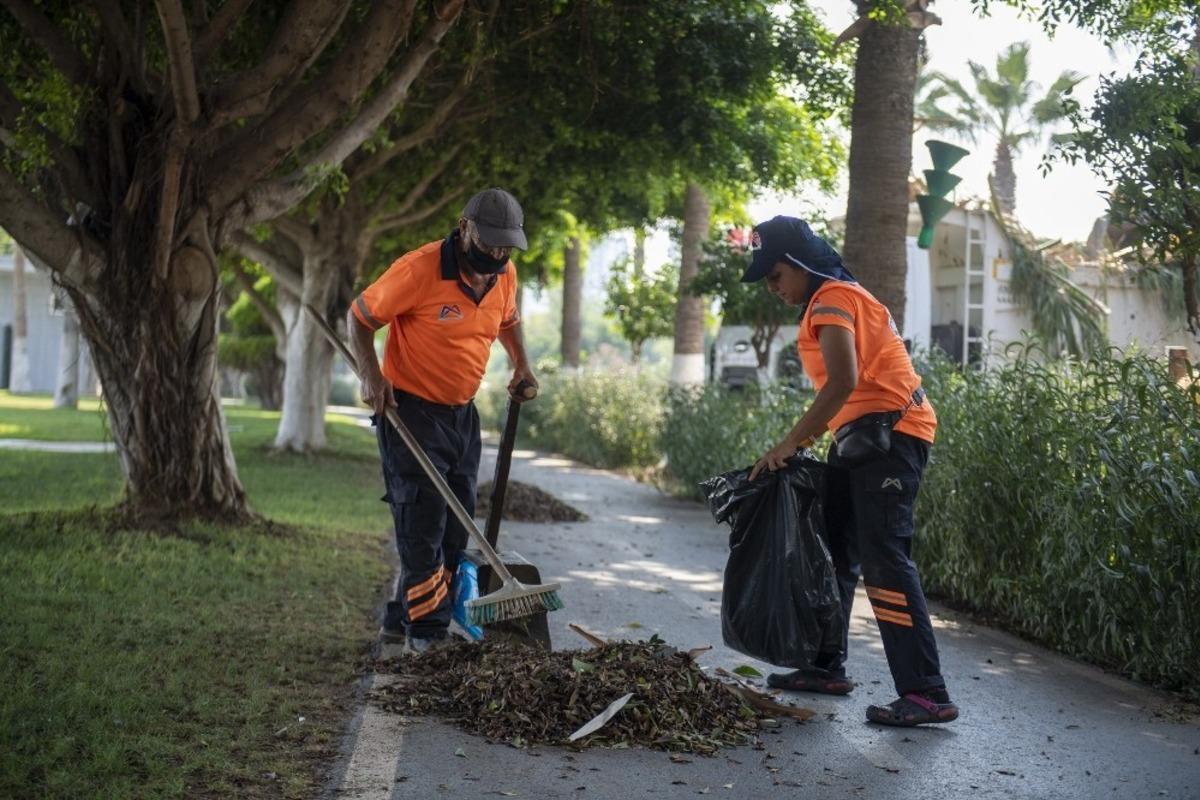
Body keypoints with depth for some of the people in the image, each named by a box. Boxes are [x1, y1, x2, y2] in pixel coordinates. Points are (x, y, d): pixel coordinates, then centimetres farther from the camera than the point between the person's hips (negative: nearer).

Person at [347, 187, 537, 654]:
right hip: (410, 410, -7)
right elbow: (359, 317, -9)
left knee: (455, 530, 9)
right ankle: (426, 636, -4)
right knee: (423, 527, -11)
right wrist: (372, 375, -21)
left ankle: (400, 629, 19)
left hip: (462, 414, 8)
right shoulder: (419, 269, -20)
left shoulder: (505, 275, 1)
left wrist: (521, 364, 9)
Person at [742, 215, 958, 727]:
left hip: (889, 431, -11)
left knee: (884, 559, -15)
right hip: (861, 436, 11)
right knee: (833, 550, 14)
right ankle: (827, 667, 24)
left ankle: (926, 694, -16)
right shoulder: (824, 304, 20)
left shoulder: (832, 300, -11)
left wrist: (790, 444, -22)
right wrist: (803, 443, 10)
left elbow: (843, 384, -25)